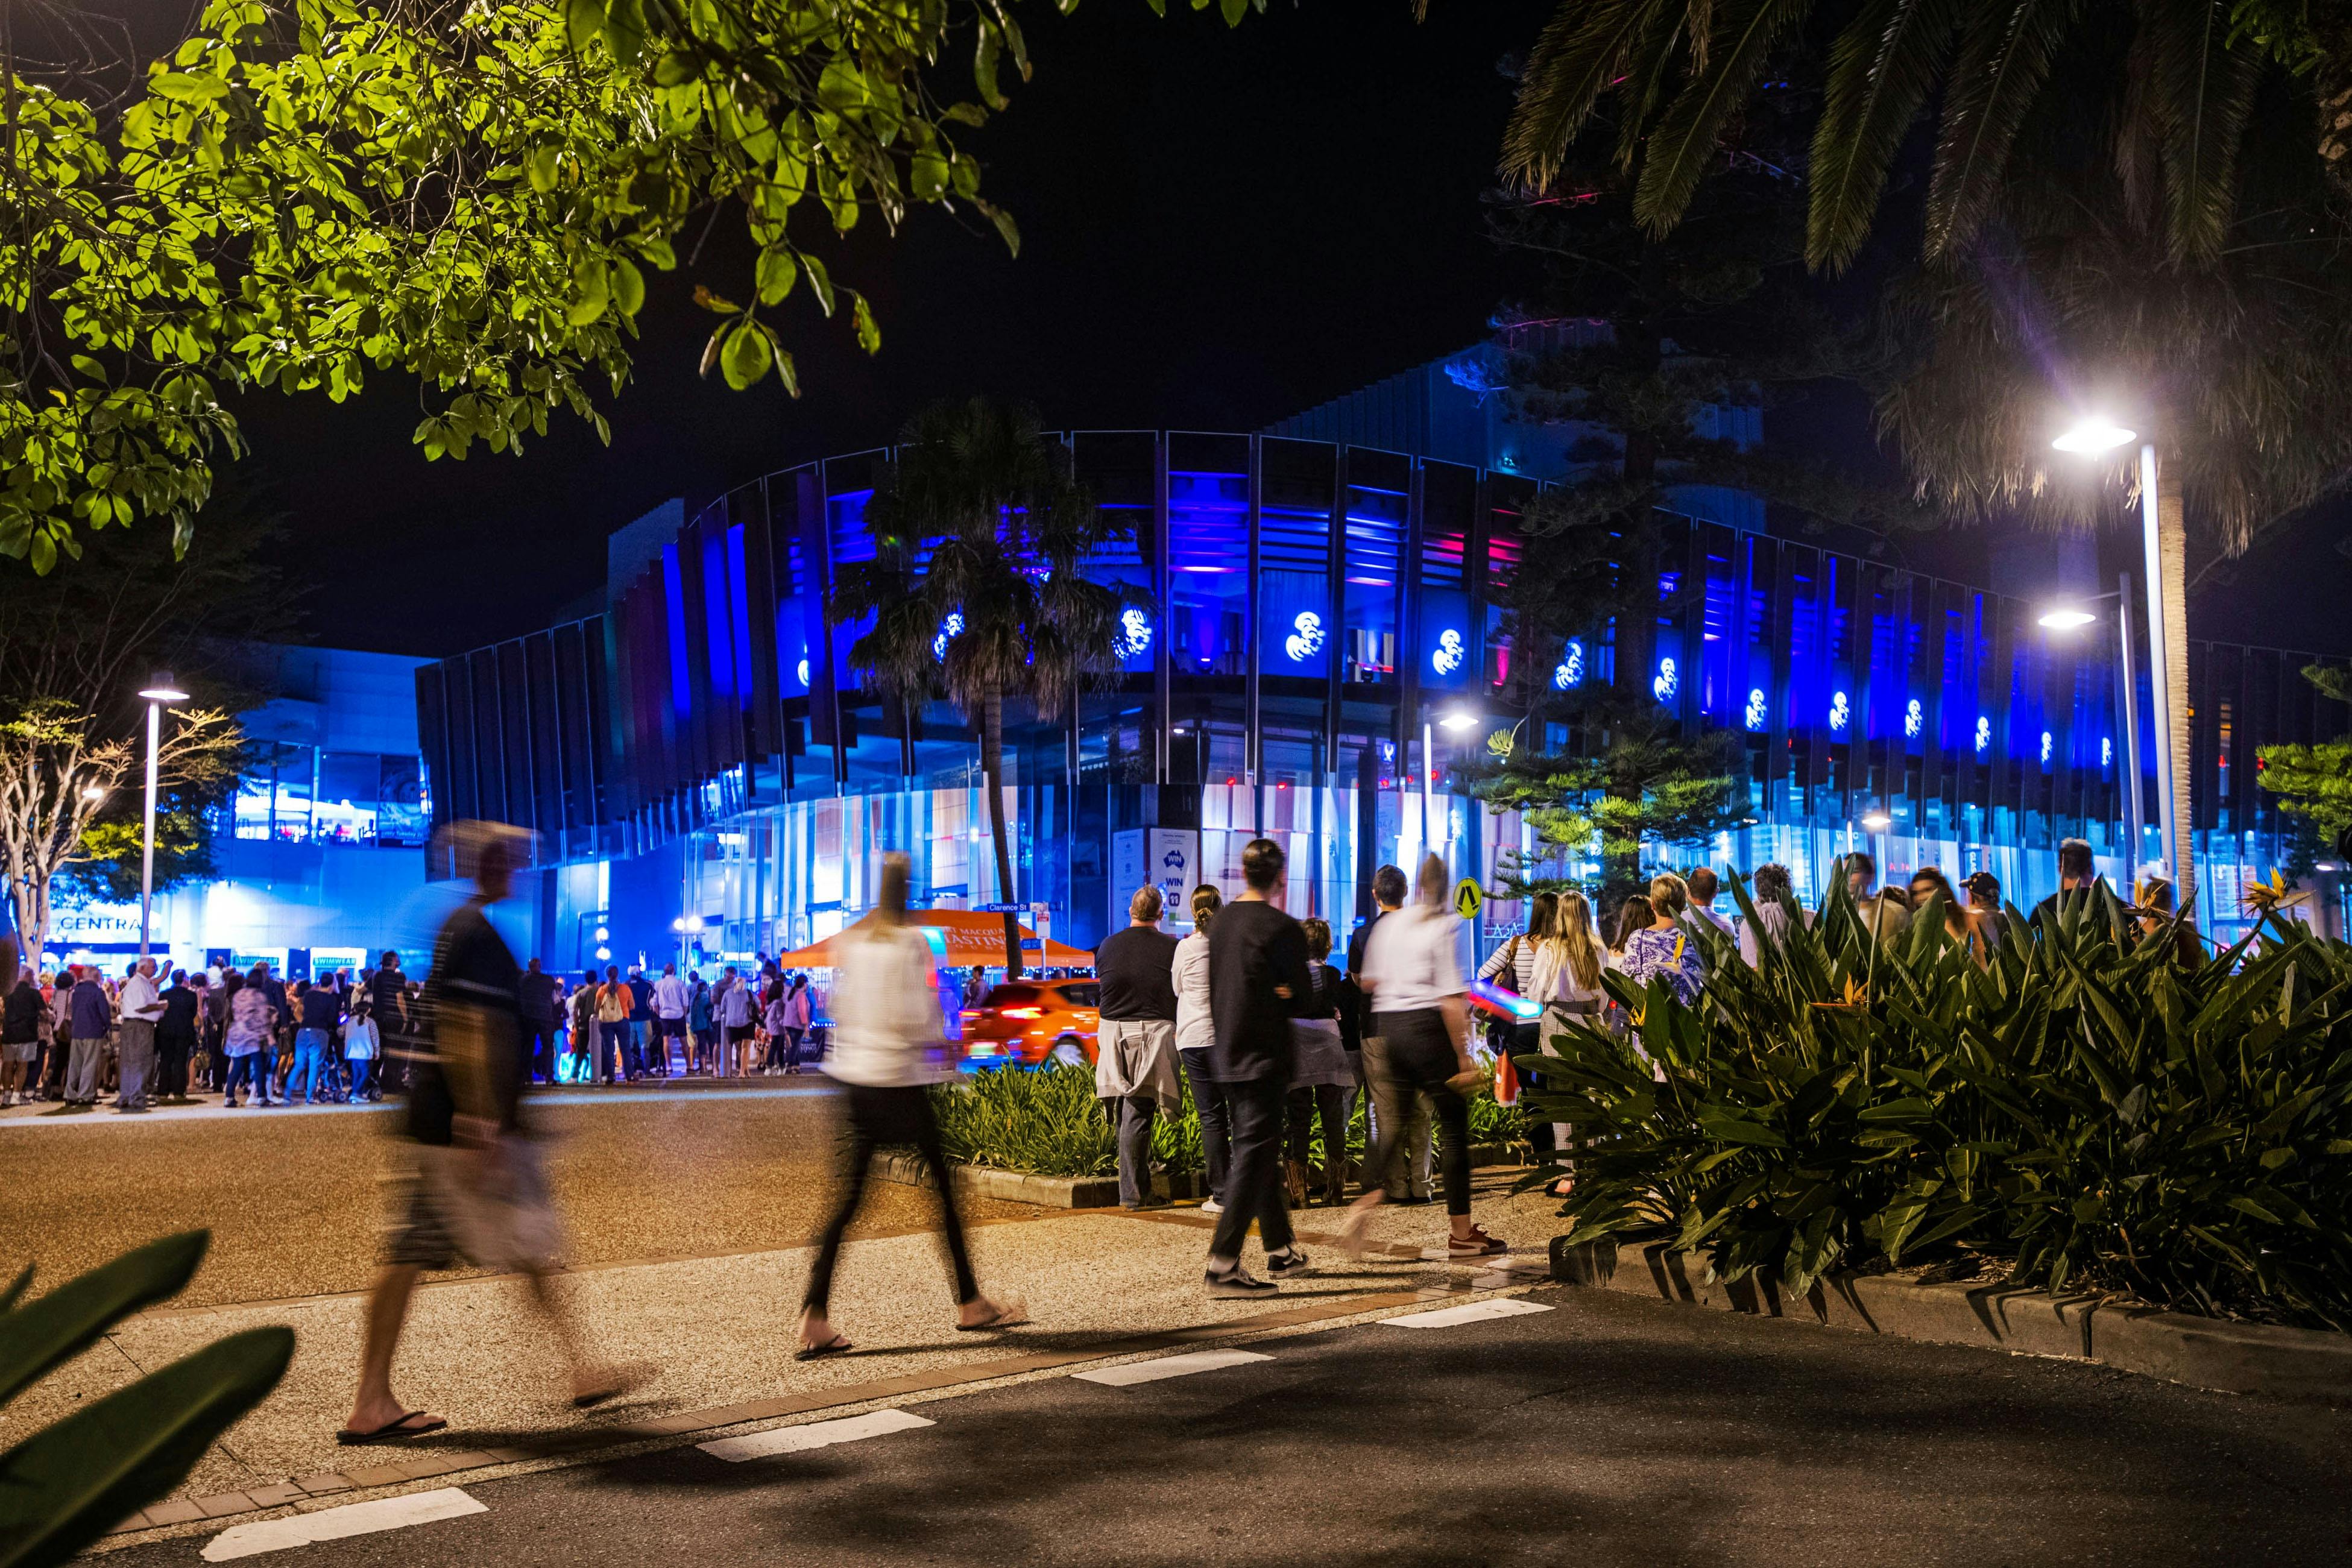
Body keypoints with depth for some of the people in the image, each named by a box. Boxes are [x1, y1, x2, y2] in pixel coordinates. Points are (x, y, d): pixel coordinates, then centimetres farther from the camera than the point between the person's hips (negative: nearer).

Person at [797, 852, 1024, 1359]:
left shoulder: (847, 943, 6)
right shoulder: (911, 944, -10)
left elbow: (839, 1011, 9)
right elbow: (920, 1022, -15)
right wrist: (942, 1033, 4)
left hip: (853, 1076, 6)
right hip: (899, 1080, -6)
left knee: (848, 1198, 6)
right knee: (943, 1185, 9)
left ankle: (815, 1321, -2)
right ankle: (969, 1303, 19)